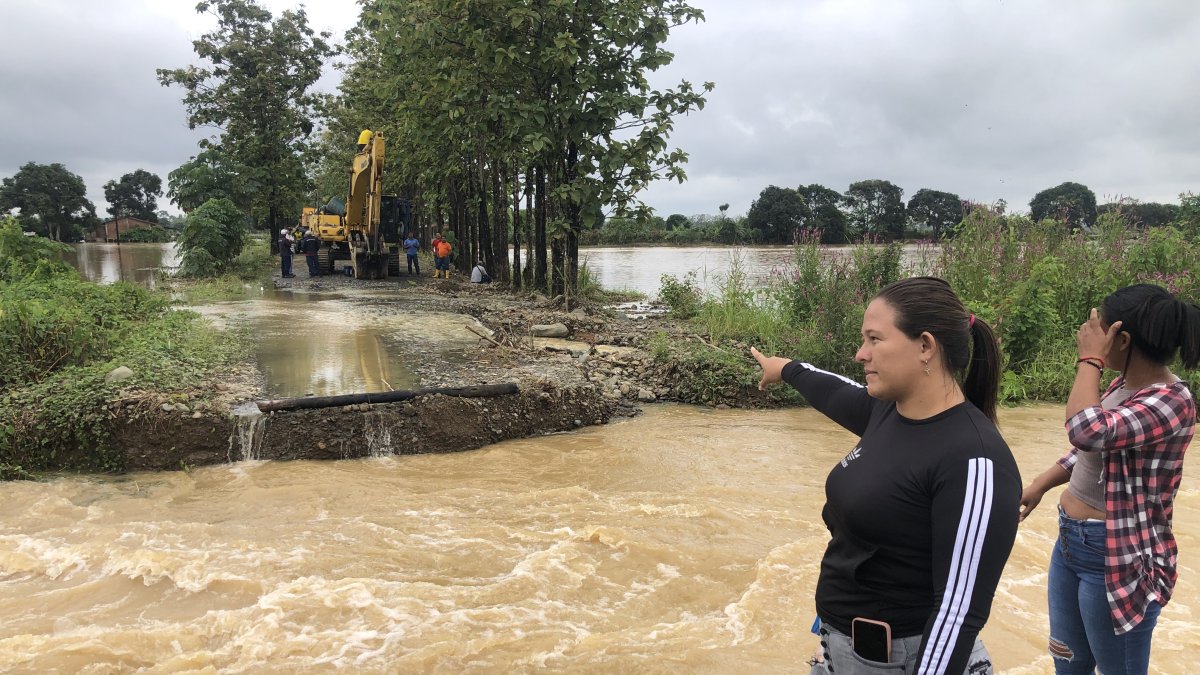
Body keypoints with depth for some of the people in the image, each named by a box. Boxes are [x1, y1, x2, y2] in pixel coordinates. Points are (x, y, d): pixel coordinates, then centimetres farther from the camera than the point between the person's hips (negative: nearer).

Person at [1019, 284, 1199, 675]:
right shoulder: (1123, 385, 4)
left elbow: (1088, 430, -39)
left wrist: (1090, 359, -26)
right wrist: (1041, 485, 16)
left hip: (1116, 558, -9)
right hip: (1070, 543, 9)